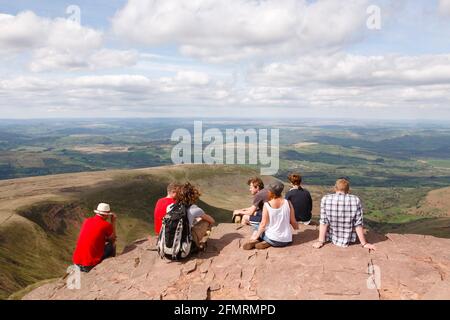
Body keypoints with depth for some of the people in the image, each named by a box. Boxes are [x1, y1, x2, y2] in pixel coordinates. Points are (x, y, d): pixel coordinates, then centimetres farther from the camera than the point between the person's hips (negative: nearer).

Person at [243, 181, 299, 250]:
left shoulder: (267, 205, -13)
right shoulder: (288, 203, -7)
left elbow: (263, 224, -10)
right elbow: (293, 221, 0)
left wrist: (255, 236, 3)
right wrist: (296, 227, 23)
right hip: (286, 240, 0)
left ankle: (254, 241, -2)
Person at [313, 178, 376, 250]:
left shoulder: (325, 199, -15)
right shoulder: (356, 200, -15)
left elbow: (323, 222, -13)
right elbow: (358, 224, -11)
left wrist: (320, 241, -5)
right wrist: (364, 244, -1)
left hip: (331, 238, 0)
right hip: (348, 240, 0)